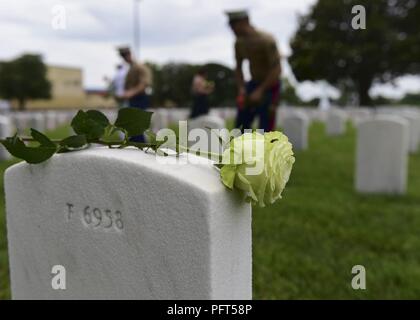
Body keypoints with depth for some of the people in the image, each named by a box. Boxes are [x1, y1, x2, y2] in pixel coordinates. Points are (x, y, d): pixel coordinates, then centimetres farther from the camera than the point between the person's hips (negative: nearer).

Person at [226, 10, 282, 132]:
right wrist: (241, 89, -2)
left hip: (270, 85, -6)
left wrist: (260, 90, -25)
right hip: (253, 83, 7)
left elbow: (277, 69, -22)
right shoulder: (239, 43, 0)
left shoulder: (266, 41, -21)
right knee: (241, 124, 3)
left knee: (265, 128, -11)